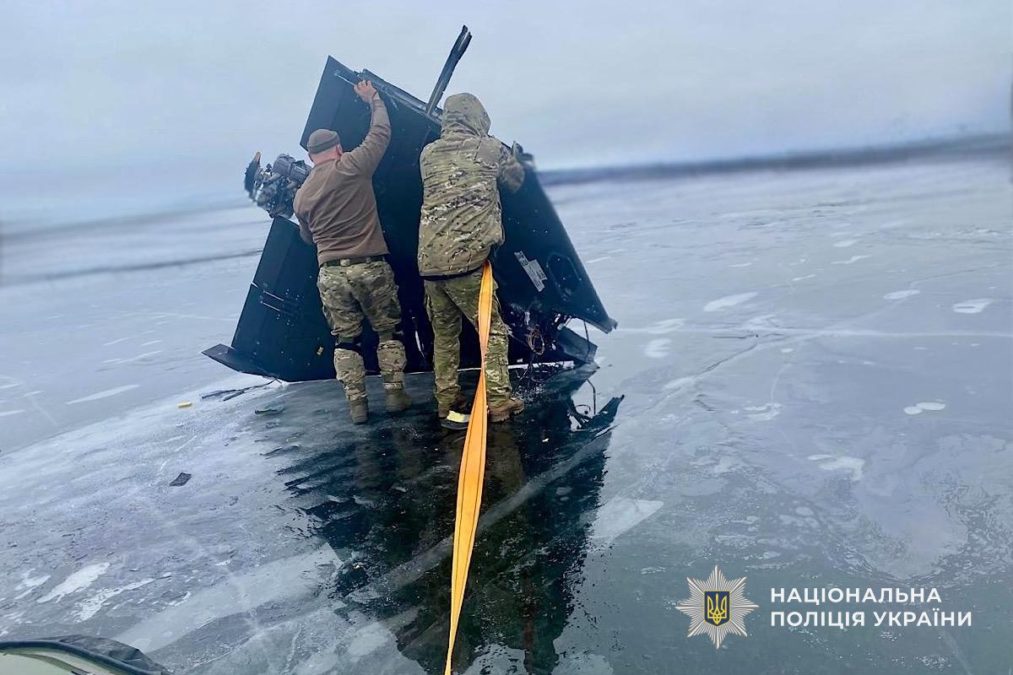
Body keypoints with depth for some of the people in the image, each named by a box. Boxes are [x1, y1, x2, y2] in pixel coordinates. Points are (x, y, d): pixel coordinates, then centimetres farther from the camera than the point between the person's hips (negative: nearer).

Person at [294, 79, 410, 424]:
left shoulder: (301, 194, 10)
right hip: (370, 267, -3)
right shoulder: (351, 166, -4)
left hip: (330, 274, 3)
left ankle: (357, 403, 12)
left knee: (345, 338, 12)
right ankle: (395, 394, 12)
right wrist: (373, 98, 23)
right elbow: (381, 133, 8)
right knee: (389, 330, 12)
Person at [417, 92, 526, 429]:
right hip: (466, 260, -5)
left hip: (429, 261, 5)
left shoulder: (428, 154, 12)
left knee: (444, 333, 17)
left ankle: (447, 402, 20)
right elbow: (517, 180, 17)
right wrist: (512, 156, 38)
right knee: (493, 329, 7)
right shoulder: (490, 148, 2)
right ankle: (499, 400, 5)